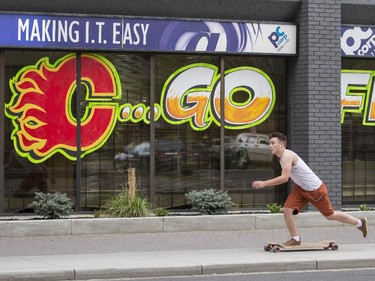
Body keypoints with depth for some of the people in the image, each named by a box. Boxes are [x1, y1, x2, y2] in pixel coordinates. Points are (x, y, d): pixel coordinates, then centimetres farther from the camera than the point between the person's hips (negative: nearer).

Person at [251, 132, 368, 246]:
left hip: (316, 190, -8)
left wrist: (264, 184, -35)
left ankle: (360, 222, 30)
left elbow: (284, 178, -37)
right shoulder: (281, 157, 2)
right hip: (301, 189, 8)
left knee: (330, 215, 9)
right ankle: (295, 239, 3)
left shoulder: (287, 155, -27)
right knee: (287, 209, -10)